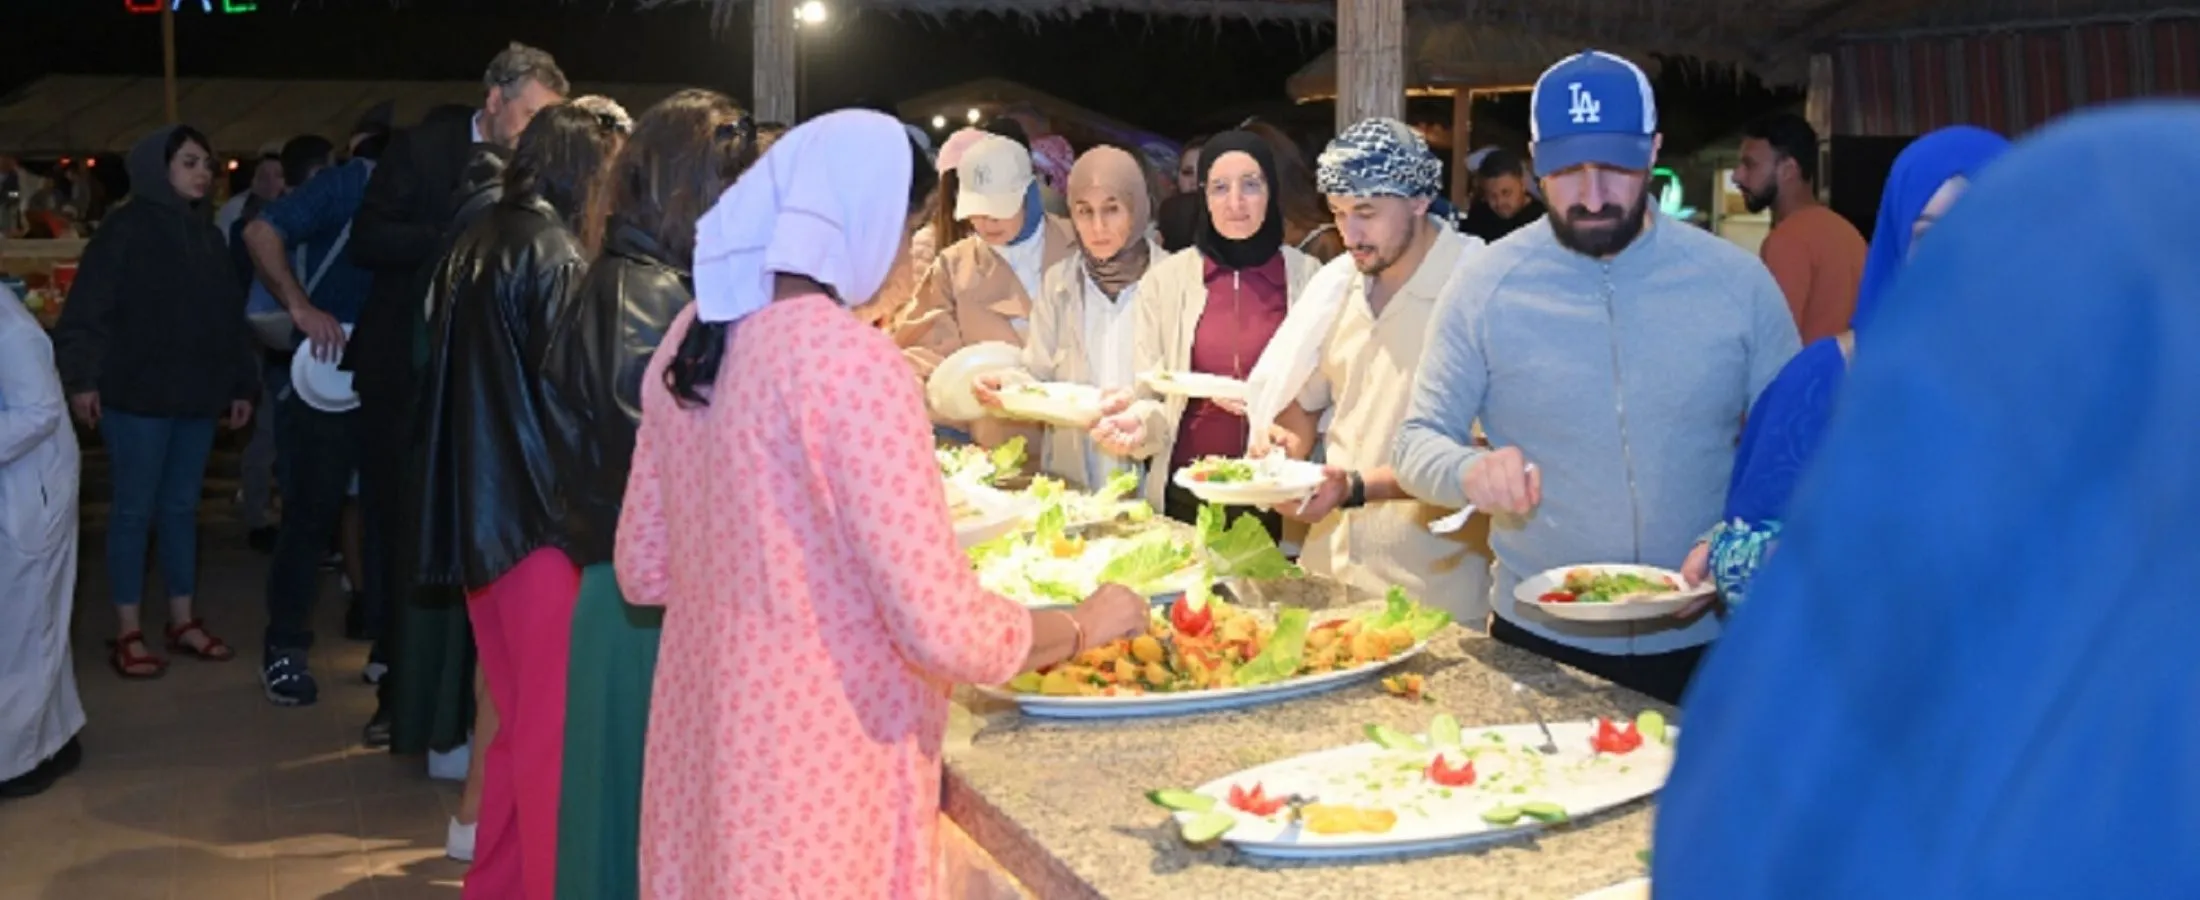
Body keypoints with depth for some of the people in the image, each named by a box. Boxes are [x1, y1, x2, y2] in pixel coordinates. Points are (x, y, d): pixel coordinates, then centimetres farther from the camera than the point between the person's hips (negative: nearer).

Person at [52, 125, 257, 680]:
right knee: (134, 510, 0)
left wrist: (243, 385, 13)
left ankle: (182, 622, 20)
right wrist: (81, 378, -18)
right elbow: (87, 308, -12)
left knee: (182, 507, 11)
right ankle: (128, 634, 6)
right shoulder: (127, 228, -7)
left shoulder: (207, 235, 13)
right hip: (138, 394, -6)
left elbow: (231, 316, 15)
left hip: (196, 395, 6)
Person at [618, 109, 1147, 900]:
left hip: (703, 748, 8)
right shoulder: (851, 358, -21)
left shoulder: (692, 334, 3)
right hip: (818, 775, -8)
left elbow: (644, 569, 12)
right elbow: (949, 632, -21)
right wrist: (1087, 624, -5)